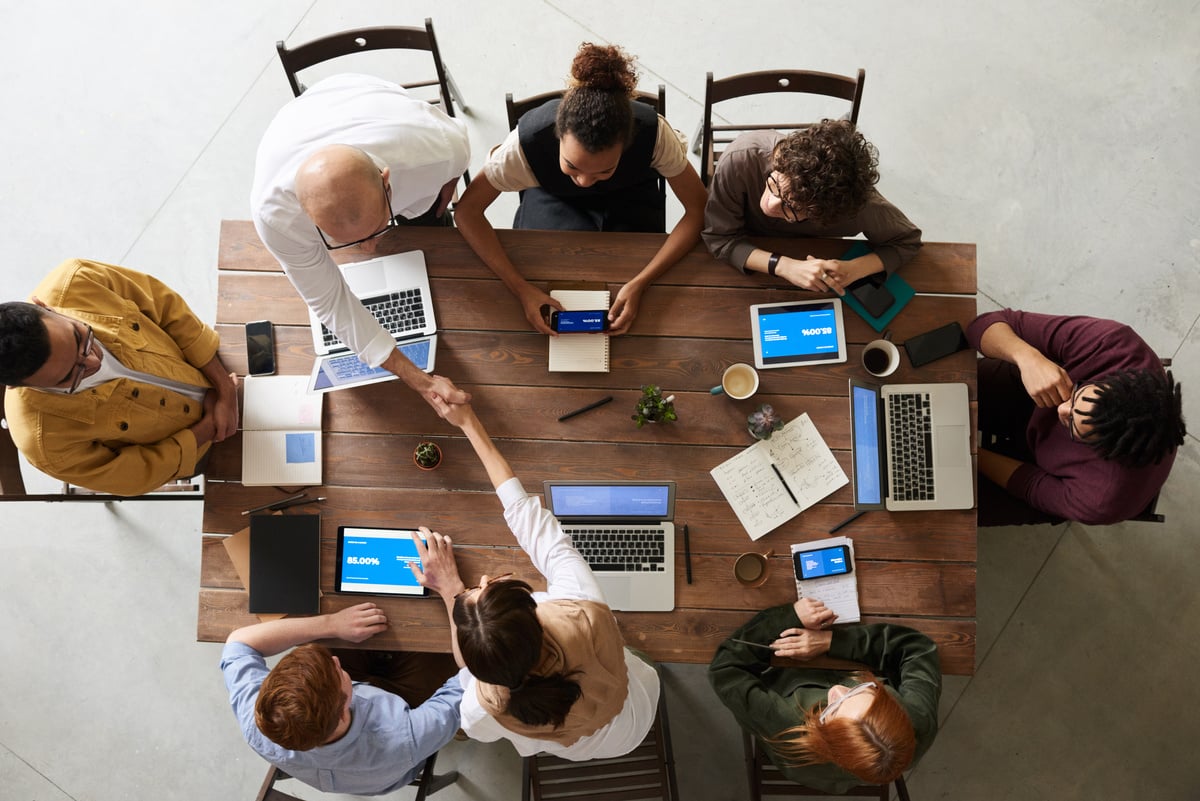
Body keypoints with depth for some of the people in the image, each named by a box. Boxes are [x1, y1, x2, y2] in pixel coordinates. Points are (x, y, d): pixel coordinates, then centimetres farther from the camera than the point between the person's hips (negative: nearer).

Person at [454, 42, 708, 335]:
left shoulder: (653, 133, -38)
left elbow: (698, 210, -28)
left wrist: (639, 284, -39)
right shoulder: (529, 139, -39)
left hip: (631, 199, 0)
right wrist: (522, 289, -41)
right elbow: (467, 211, -30)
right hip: (554, 199, 0)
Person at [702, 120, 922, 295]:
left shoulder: (855, 202, -35)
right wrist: (784, 266, -40)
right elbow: (719, 239, -26)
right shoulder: (739, 160, -38)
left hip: (811, 257, 2)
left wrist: (852, 270, -34)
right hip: (747, 263, -1)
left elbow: (907, 241, -16)